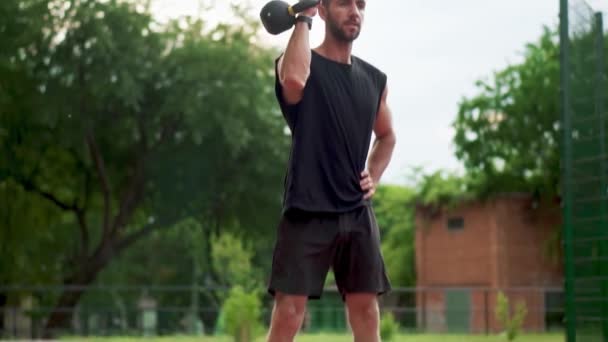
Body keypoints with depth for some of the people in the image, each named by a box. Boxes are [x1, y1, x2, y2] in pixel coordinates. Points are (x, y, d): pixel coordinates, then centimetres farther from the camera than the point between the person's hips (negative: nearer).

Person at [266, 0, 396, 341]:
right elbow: (294, 79, -30)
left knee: (366, 309, 6)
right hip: (308, 212, -5)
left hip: (357, 213, 5)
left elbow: (386, 136, 29)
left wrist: (374, 176, 10)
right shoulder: (304, 64, -4)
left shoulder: (374, 79, 13)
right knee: (288, 312, -9)